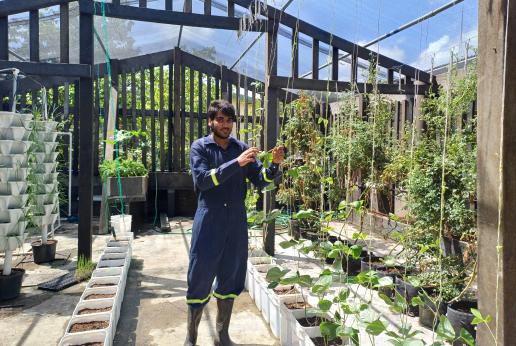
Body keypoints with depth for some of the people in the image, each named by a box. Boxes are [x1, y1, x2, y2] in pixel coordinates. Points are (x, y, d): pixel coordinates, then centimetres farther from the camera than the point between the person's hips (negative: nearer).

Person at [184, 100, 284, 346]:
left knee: (229, 279, 12)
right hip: (209, 221, -3)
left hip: (236, 220, 3)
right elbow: (202, 180, -17)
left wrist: (274, 165, -14)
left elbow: (260, 181, 6)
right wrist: (236, 163, -24)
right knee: (200, 279, 4)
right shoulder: (200, 147, -1)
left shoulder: (241, 148, 8)